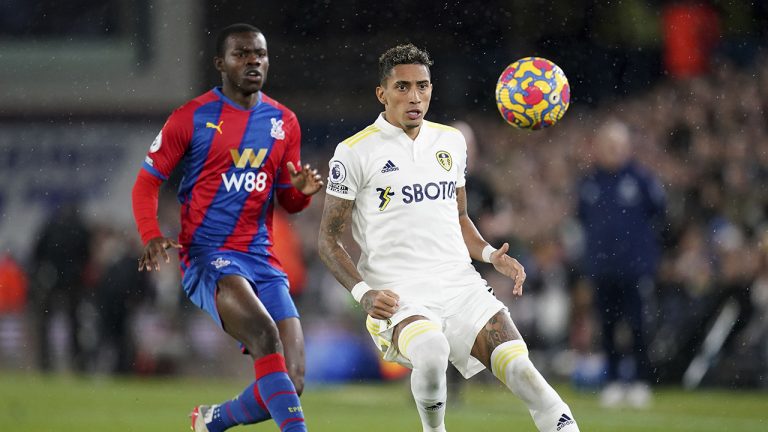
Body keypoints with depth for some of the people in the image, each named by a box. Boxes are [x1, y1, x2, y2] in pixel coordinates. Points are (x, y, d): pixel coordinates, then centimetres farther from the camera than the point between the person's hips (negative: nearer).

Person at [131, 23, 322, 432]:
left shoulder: (284, 122, 12)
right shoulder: (191, 118, -1)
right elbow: (147, 183, 4)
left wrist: (302, 191, -5)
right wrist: (152, 238, -14)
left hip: (262, 260, 5)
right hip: (207, 256, -5)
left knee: (290, 382, -5)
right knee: (266, 336, -31)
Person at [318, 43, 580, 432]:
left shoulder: (451, 141, 14)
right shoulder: (355, 152, -2)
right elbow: (328, 240, 2)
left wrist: (491, 255, 8)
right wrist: (363, 293, -13)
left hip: (460, 284, 4)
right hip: (398, 295, -4)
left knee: (519, 367, -16)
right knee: (431, 353, -35)